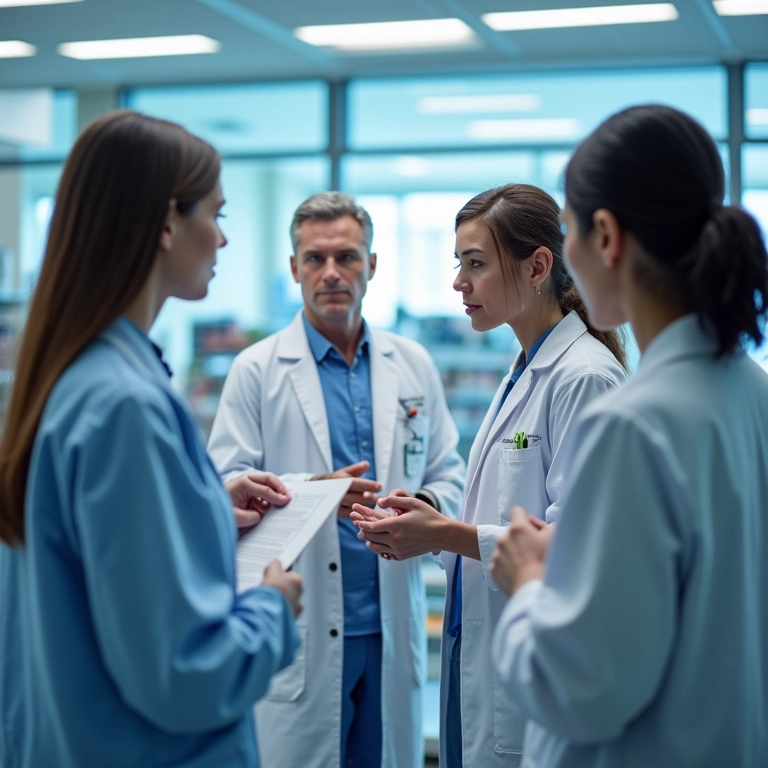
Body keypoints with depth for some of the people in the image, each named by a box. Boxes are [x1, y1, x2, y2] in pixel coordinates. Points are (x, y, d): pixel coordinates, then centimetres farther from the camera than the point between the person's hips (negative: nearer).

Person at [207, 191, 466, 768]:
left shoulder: (414, 364, 12)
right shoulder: (257, 370, 1)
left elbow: (450, 474, 12)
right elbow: (226, 488, -4)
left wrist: (427, 506, -11)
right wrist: (311, 491, -20)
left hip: (393, 627, 3)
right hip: (297, 630, -3)